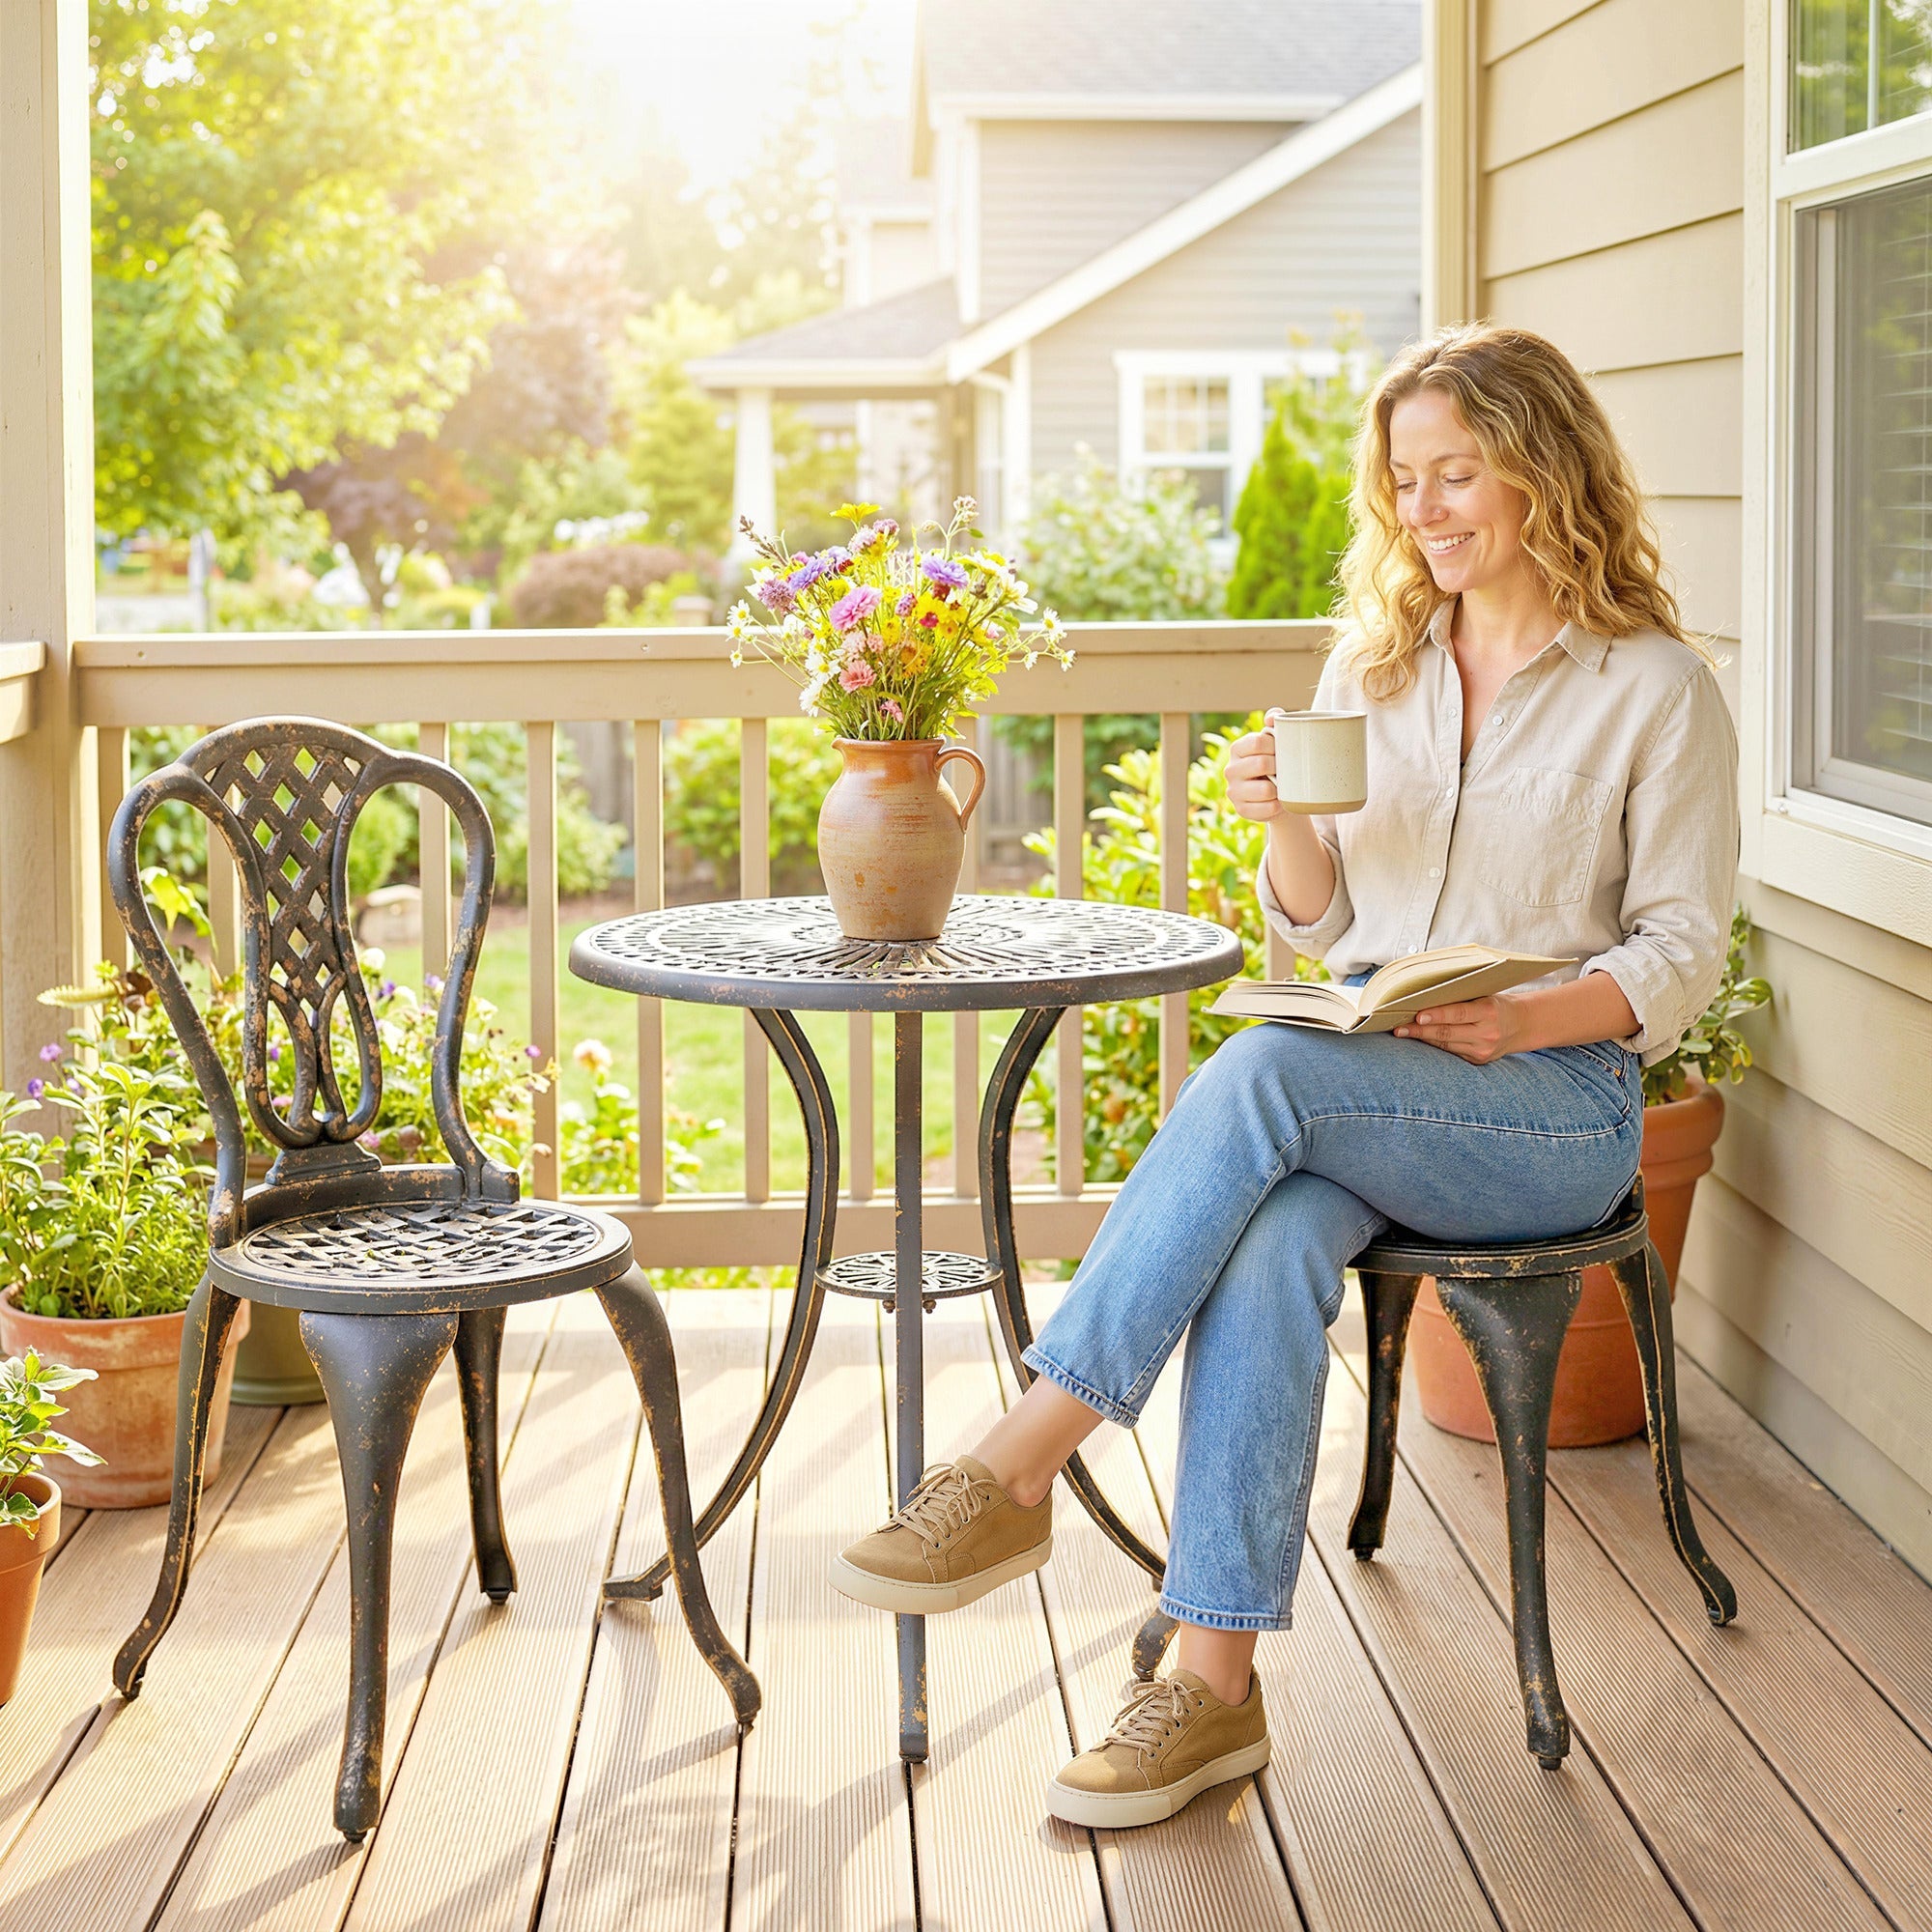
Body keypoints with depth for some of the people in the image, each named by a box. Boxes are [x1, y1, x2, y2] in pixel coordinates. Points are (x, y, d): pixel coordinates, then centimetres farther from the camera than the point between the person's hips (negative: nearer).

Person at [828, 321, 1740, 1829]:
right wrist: (1289, 825, -6)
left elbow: (1682, 954, -2)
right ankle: (1214, 1680, -34)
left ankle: (1015, 1472, -33)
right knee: (1267, 1249, -32)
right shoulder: (1375, 660, 14)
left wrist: (1519, 1020, -20)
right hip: (1364, 1090, 4)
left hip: (1557, 1104, -4)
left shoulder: (1658, 687, -1)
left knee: (1259, 1076, -33)